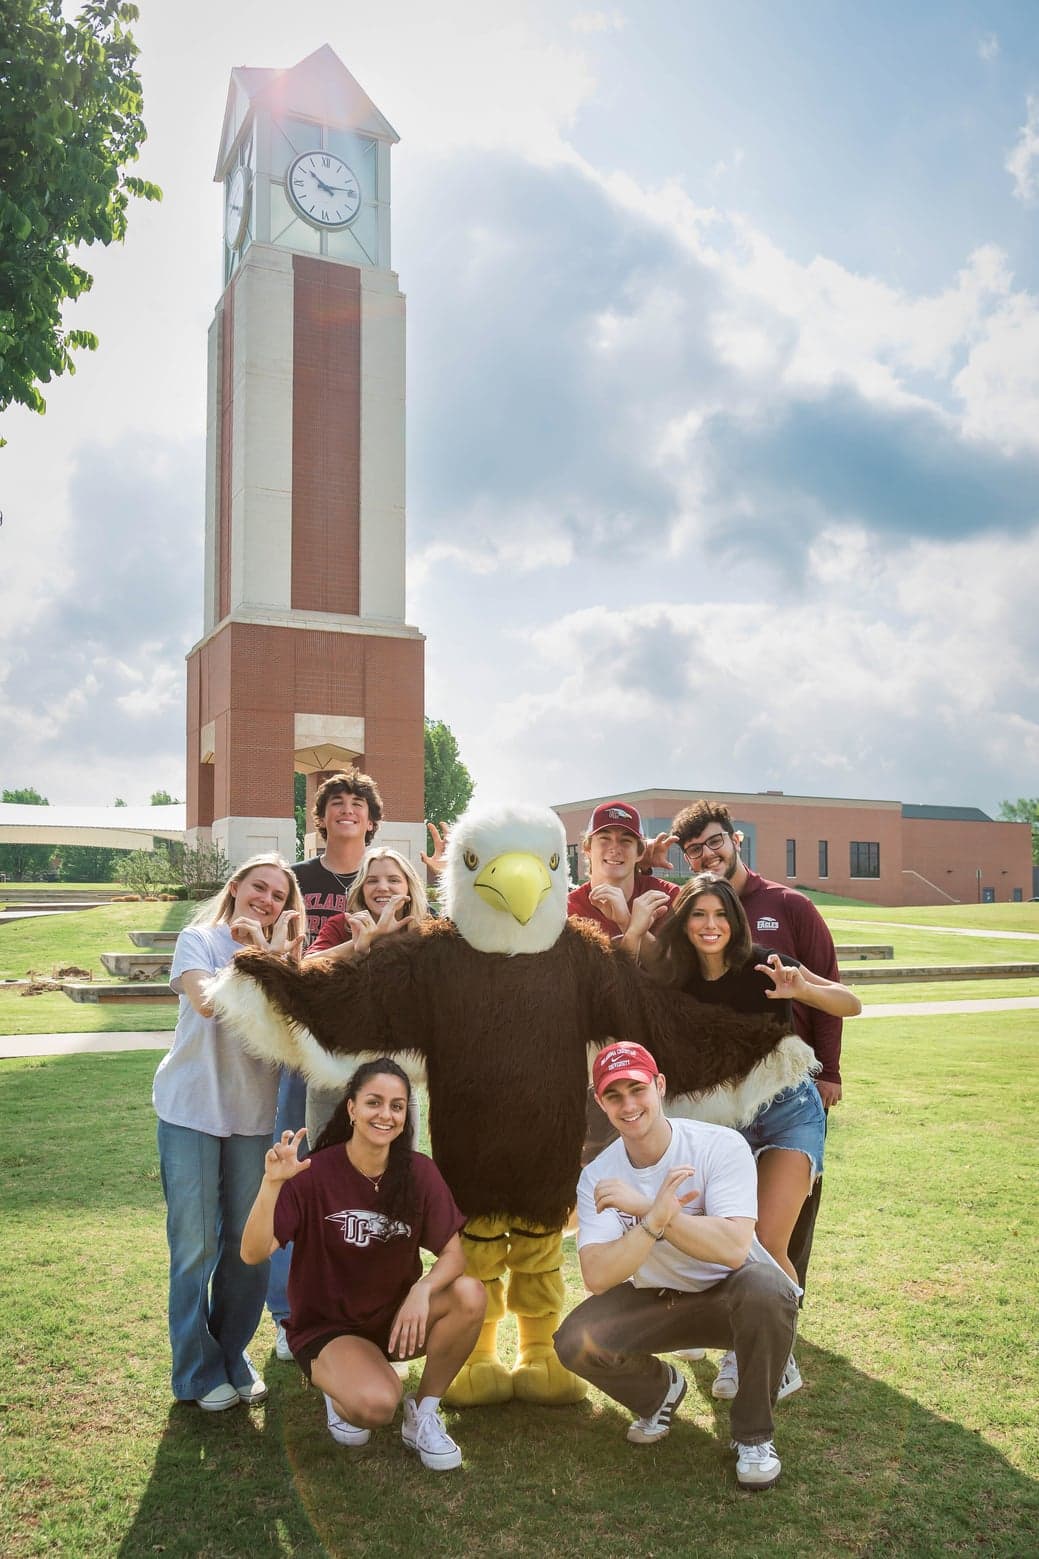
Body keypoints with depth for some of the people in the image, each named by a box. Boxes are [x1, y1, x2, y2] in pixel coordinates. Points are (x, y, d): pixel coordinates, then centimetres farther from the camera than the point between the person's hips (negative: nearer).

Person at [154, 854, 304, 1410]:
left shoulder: (283, 956, 8)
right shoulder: (200, 939, -4)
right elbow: (207, 1000, -23)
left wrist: (276, 955, -21)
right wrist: (256, 957, -19)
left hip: (254, 1115, 4)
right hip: (192, 1111, -4)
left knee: (249, 1247, 10)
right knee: (195, 1248, 4)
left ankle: (232, 1359, 28)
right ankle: (199, 1373, 19)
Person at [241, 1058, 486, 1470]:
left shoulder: (419, 1173, -9)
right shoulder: (315, 1174, -18)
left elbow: (453, 1254, -11)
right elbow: (253, 1253, -25)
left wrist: (423, 1289, -32)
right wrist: (272, 1183, -42)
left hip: (396, 1317, 4)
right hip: (326, 1327, -3)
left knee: (470, 1295, -25)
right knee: (376, 1404, -32)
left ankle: (423, 1413, -3)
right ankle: (339, 1390, 6)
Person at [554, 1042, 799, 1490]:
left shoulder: (720, 1146, -22)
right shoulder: (597, 1176, -12)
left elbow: (734, 1248, -34)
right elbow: (597, 1277, -24)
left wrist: (644, 1205, -38)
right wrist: (657, 1217, -38)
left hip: (729, 1295, -3)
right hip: (655, 1301, 3)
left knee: (767, 1289, -36)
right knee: (575, 1342, -22)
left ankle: (753, 1435, -8)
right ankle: (661, 1391, 14)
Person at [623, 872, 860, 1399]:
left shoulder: (761, 968, -15)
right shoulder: (680, 980, -3)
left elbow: (851, 1004, -16)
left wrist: (801, 989, -36)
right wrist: (636, 927, -17)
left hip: (788, 1112, -3)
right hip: (725, 1118, 3)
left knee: (766, 1242, -15)